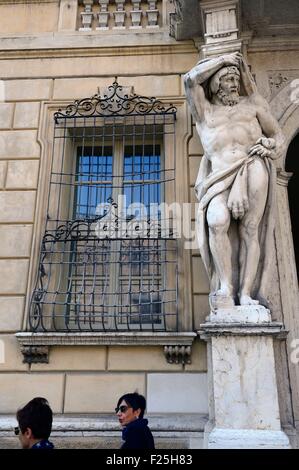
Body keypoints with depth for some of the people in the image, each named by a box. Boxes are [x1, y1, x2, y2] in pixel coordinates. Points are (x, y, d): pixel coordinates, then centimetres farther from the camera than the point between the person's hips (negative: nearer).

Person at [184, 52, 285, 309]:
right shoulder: (205, 111, 24)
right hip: (220, 180, 0)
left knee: (250, 230, -19)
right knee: (217, 221, -28)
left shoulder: (252, 104, 24)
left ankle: (246, 292, -19)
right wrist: (223, 60, 21)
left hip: (252, 170, 1)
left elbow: (278, 136, 24)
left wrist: (268, 146, 1)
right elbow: (191, 79, 12)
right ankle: (225, 288, -24)